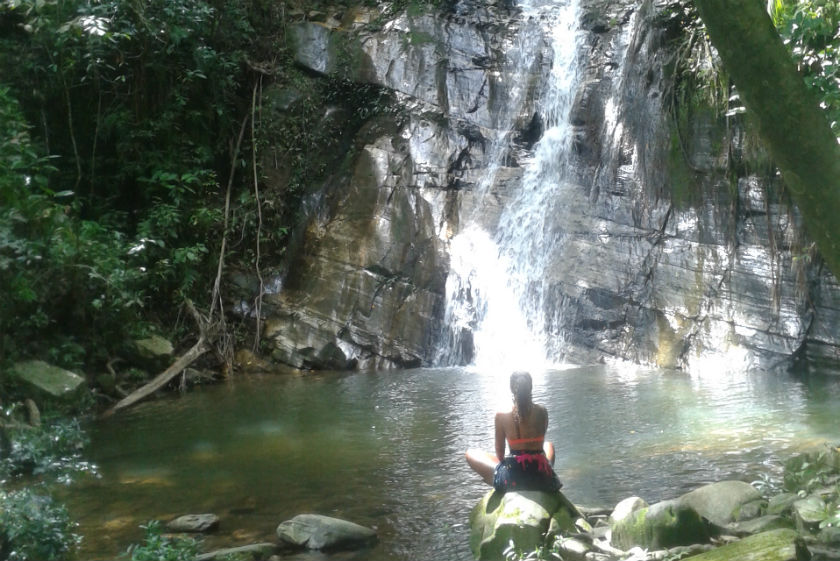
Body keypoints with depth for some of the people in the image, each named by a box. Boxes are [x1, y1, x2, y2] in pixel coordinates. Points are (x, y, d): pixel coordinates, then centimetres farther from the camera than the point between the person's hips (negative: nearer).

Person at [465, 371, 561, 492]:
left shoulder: (501, 416, -11)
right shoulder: (542, 412, -3)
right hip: (542, 478, 3)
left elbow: (499, 452, -2)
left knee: (470, 453, 17)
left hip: (513, 479, -3)